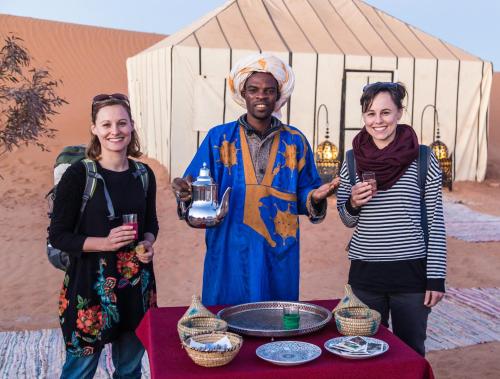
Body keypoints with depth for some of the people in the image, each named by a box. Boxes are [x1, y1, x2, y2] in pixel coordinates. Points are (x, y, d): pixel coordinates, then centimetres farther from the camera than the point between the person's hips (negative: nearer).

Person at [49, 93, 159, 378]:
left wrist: (148, 243, -5)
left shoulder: (144, 175, 3)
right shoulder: (78, 175, -10)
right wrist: (105, 242, -20)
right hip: (91, 282, -4)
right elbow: (58, 235, -7)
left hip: (137, 284, 4)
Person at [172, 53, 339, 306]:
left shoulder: (295, 141, 6)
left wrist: (314, 197, -14)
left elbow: (303, 193, 7)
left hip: (279, 255, 2)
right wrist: (187, 192, -23)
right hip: (229, 254, -1)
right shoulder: (219, 138, 2)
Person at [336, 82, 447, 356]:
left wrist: (436, 277, -4)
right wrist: (352, 203, -11)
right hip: (365, 272, 2)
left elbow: (435, 221, -1)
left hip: (411, 271, -2)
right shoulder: (353, 160, 2)